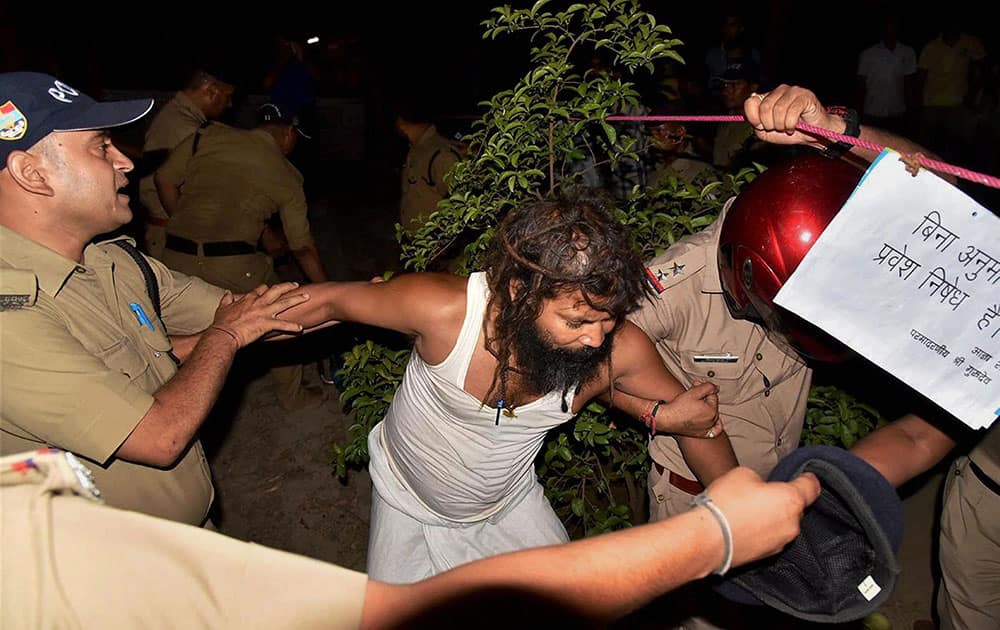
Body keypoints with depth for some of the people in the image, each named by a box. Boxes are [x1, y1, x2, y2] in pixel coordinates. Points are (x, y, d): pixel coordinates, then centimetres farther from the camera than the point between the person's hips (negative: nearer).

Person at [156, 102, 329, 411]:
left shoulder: (210, 136, 9)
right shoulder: (287, 176, 8)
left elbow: (165, 180, 7)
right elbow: (302, 247, 10)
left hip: (177, 257, 2)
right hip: (235, 265, -2)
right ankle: (292, 394, 35)